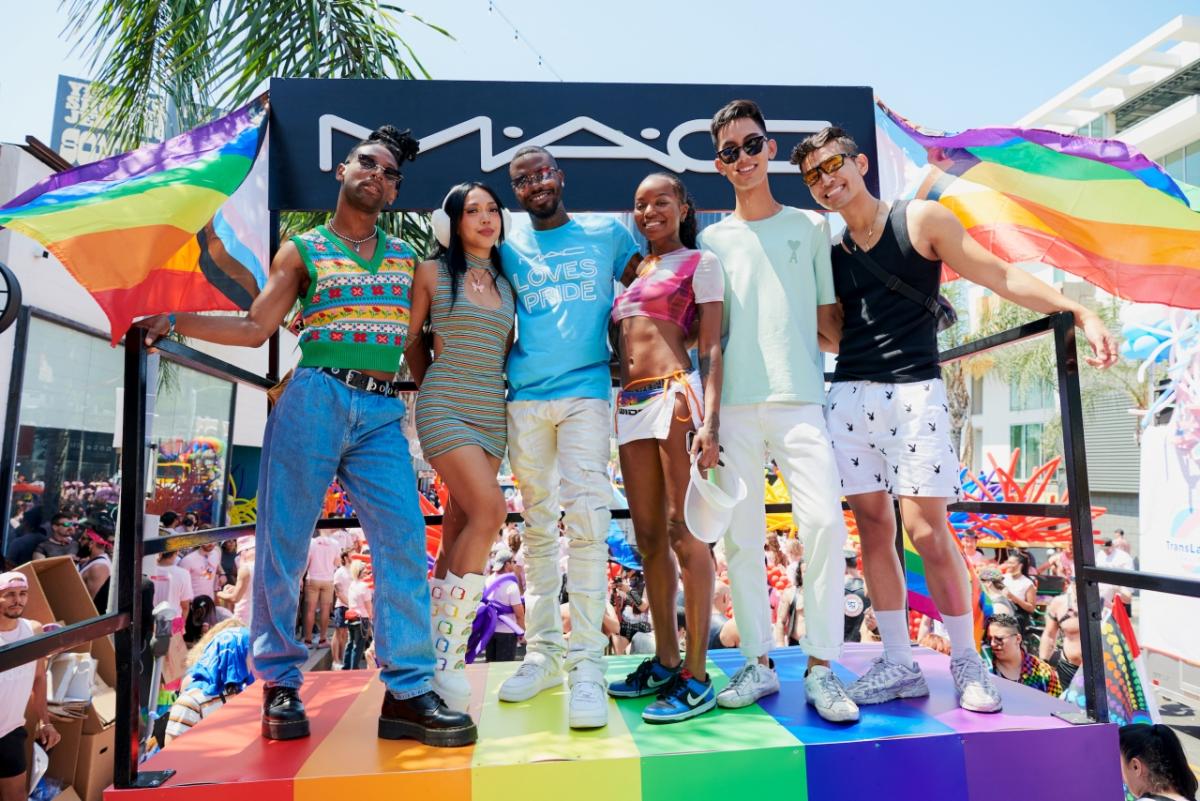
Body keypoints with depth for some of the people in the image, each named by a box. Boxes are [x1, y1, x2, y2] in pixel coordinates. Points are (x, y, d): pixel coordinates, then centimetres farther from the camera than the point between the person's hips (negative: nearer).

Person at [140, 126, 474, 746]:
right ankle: (279, 684, 18)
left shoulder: (407, 258, 19)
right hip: (314, 399, -1)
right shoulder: (303, 250, 12)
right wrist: (174, 321, 0)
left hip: (382, 414, 2)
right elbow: (254, 329, 7)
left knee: (404, 543, -9)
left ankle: (407, 692, -3)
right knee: (284, 542, 1)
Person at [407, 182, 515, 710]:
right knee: (488, 510, -22)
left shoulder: (505, 285, 16)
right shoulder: (433, 274, 4)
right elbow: (411, 341, 10)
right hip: (445, 409, -5)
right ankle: (447, 654, -9)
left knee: (458, 531, 5)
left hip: (492, 415, 5)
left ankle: (436, 653, 15)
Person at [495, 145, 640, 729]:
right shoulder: (508, 249, 14)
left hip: (586, 392, -2)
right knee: (538, 528, 7)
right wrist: (503, 349, 3)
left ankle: (587, 663, -4)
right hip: (524, 399, 3)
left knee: (585, 523, -10)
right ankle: (542, 650, 18)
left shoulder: (608, 234, 11)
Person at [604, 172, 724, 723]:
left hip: (676, 393, -6)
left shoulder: (699, 262, 6)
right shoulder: (633, 270, 23)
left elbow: (712, 348, -3)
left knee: (683, 532, -7)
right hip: (631, 403, 7)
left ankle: (695, 677, 1)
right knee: (648, 538, 9)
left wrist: (709, 423, -15)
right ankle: (664, 661, 20)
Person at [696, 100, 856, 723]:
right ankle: (758, 664, 16)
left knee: (824, 521, -13)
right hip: (732, 404, 1)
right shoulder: (712, 239, 15)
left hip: (798, 398, -1)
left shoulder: (811, 227, 14)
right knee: (740, 536, 3)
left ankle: (820, 666, 1)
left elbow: (829, 323, 15)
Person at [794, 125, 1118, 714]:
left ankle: (967, 663, 12)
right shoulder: (826, 251, 14)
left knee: (927, 530, -7)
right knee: (874, 528, 4)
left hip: (914, 392, -4)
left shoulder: (920, 220, 3)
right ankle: (898, 664, 15)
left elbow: (1003, 278, 0)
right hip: (848, 396, 4)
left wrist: (1081, 313, -8)